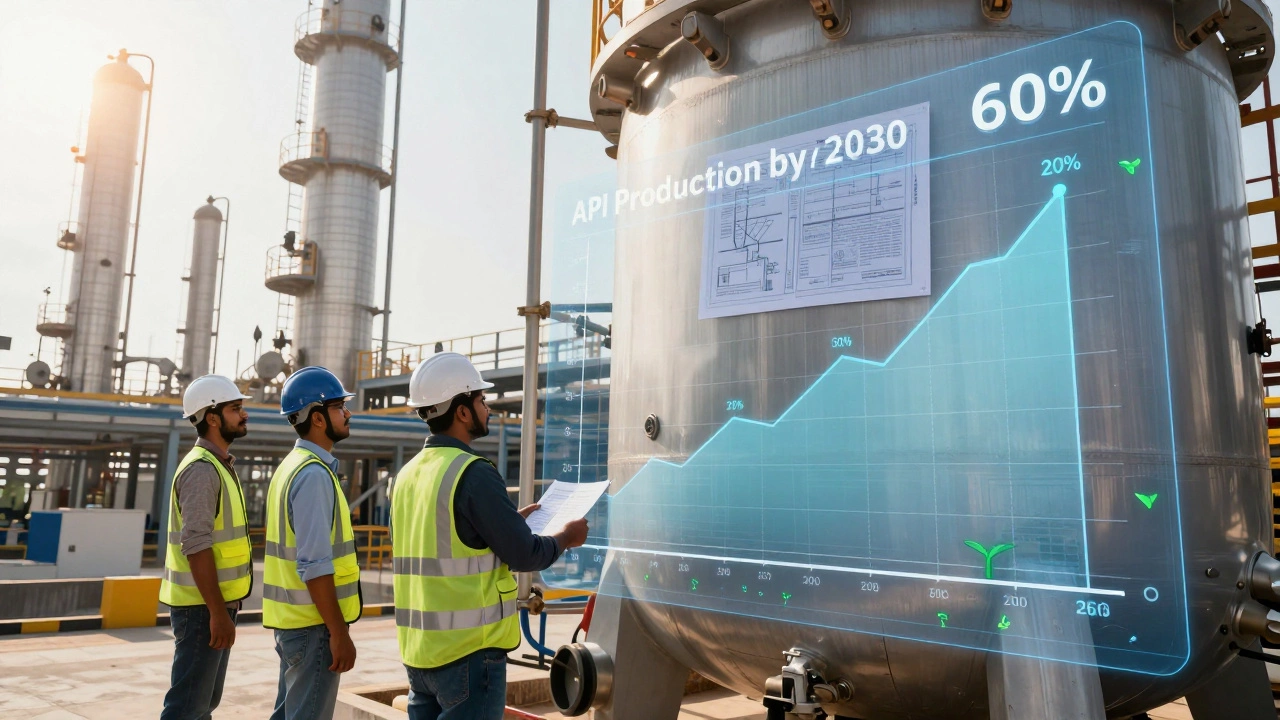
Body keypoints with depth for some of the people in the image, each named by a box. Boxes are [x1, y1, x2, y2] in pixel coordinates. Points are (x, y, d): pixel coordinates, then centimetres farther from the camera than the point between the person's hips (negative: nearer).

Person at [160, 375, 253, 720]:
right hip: (202, 606, -10)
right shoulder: (201, 469, -17)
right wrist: (217, 612, -23)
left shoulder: (220, 465, 13)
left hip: (216, 602, 10)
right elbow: (196, 546, -23)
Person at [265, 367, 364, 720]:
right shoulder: (315, 474, -18)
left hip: (292, 620, 9)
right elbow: (315, 566, -23)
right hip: (314, 624, -9)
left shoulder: (291, 466, 11)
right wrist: (339, 633, -20)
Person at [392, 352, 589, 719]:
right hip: (468, 649, -8)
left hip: (418, 646, 8)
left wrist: (512, 520, 21)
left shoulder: (408, 474, 8)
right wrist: (566, 537, 4)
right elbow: (524, 555, -14)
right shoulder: (474, 474, -18)